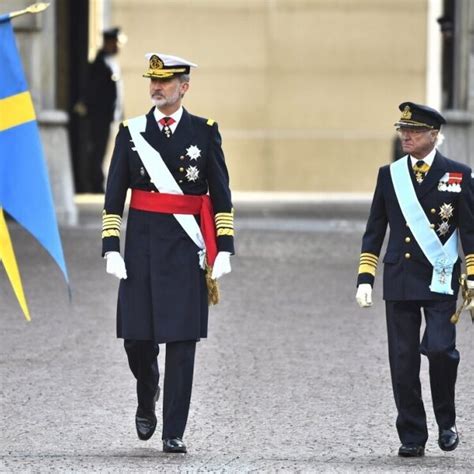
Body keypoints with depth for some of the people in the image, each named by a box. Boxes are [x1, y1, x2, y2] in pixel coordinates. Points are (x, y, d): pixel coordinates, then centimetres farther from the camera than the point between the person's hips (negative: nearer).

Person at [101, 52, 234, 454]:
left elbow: (221, 196, 3)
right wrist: (112, 249, -3)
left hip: (186, 247, -1)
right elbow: (114, 196, 5)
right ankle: (147, 401, 32)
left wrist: (224, 250, -3)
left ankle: (174, 432, 1)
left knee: (182, 341, -3)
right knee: (138, 336, 2)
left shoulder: (205, 132, 3)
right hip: (142, 245, 1)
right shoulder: (132, 132, 6)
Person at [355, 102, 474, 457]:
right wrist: (365, 279, 5)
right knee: (403, 362, 1)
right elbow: (374, 231, 12)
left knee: (439, 348, -17)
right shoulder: (389, 175, 9)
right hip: (399, 281, 3)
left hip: (440, 281, -3)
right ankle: (412, 438, 9)